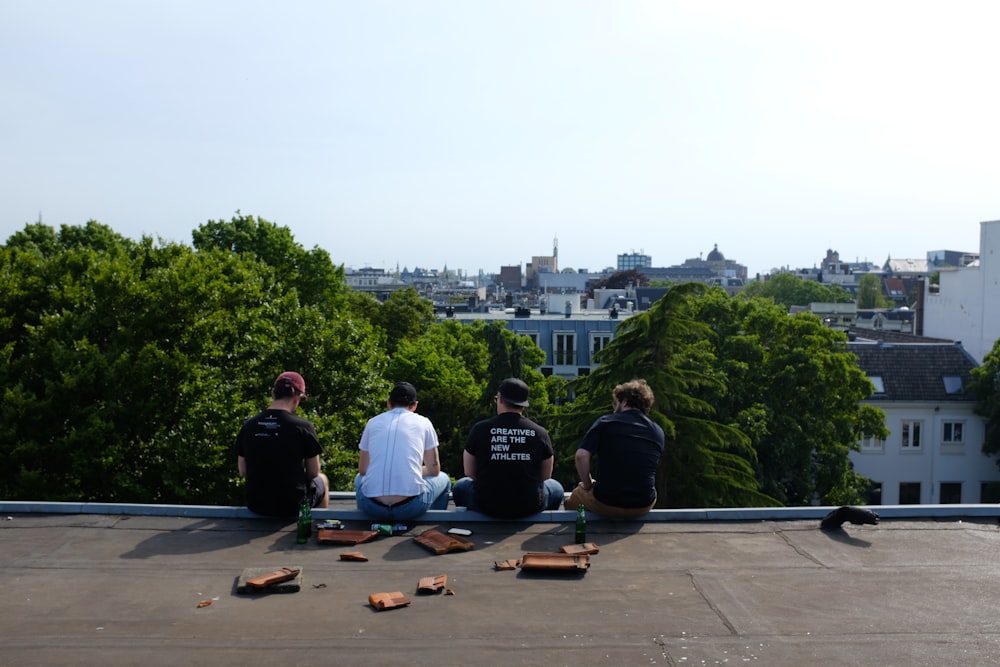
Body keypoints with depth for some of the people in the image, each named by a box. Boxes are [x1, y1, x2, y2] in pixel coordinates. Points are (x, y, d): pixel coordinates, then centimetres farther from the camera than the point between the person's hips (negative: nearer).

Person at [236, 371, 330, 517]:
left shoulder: (247, 426, -6)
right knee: (322, 479, 28)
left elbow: (242, 471, 2)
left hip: (256, 505, 4)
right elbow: (313, 473, -7)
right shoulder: (303, 426, -16)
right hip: (293, 505, -4)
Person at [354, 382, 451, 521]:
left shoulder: (373, 422, 12)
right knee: (443, 479, 30)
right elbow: (434, 470, 12)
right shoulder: (423, 422, 8)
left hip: (372, 507, 2)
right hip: (410, 507, -2)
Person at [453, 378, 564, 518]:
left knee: (461, 486, 31)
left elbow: (469, 473, 4)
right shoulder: (540, 433, -5)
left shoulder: (479, 429, -7)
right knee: (556, 487, 31)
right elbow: (545, 476, 7)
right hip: (529, 506, 1)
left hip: (487, 506, 0)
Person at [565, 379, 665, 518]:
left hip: (605, 504, -3)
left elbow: (582, 455, -16)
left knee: (571, 501, 28)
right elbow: (649, 471, 13)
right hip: (643, 507, 3)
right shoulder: (658, 432, 4)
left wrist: (588, 485, -1)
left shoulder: (605, 422, -6)